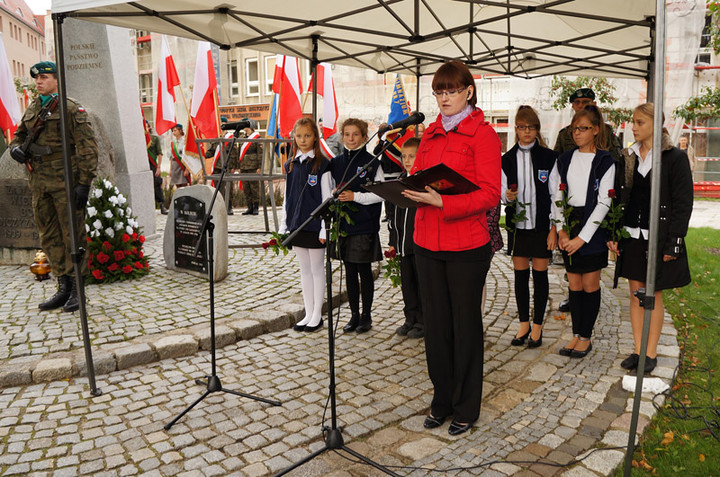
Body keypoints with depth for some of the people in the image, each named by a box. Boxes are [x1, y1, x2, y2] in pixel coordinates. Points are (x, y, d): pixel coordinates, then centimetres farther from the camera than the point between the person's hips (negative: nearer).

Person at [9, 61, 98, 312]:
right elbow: (18, 135, 29)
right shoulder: (31, 109, 16)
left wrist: (84, 183, -15)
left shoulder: (71, 108, -4)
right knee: (49, 237, 11)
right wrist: (15, 148, 4)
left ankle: (76, 289, 8)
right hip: (39, 183, 7)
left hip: (64, 182, -7)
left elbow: (87, 147, -9)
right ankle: (63, 287, 21)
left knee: (72, 235, -2)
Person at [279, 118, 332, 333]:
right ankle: (308, 313, 22)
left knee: (317, 268, 4)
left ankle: (317, 315, 15)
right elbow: (287, 198, 12)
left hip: (314, 225, -5)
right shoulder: (290, 165, 9)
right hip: (296, 224, 6)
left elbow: (327, 198, -9)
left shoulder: (322, 164, -7)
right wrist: (283, 226, 9)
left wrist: (324, 229, -13)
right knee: (304, 269, 12)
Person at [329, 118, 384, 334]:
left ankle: (366, 315, 17)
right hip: (343, 224, 4)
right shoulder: (336, 162, 10)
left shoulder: (371, 162, -4)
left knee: (364, 271, 3)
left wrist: (355, 196, -15)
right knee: (350, 271, 11)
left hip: (365, 225, -4)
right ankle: (354, 314, 22)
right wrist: (335, 195, -4)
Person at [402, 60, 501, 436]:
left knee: (465, 324, 7)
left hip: (467, 243, -5)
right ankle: (442, 400, 30)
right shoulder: (430, 134, 14)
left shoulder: (482, 133, -5)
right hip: (427, 241, 6)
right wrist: (410, 190, -7)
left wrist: (442, 202, -24)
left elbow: (489, 195, -12)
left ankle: (466, 407, 24)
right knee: (435, 323, 12)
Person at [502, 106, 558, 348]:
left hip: (541, 224, -3)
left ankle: (537, 326, 16)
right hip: (517, 223, 3)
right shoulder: (507, 159, 6)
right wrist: (507, 196, -13)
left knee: (540, 274, 4)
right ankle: (524, 324, 21)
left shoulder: (549, 157, -2)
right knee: (520, 274, 8)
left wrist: (554, 227, -8)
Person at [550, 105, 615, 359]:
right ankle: (576, 334, 20)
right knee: (574, 284, 9)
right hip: (568, 227, 4)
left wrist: (583, 237, -15)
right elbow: (557, 197, 7)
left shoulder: (605, 162, -5)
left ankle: (586, 336, 16)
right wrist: (561, 230, -4)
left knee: (590, 285, 4)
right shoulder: (564, 160, 9)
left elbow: (603, 202, -10)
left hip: (593, 228, -4)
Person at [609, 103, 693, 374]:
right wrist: (613, 234, 4)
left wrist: (672, 242, -13)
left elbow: (683, 202, -8)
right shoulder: (628, 158, 8)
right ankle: (638, 351, 19)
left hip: (659, 237, -4)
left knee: (653, 296, 4)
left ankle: (651, 354, 16)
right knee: (636, 294, 9)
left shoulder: (674, 158, -6)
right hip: (631, 237, 5)